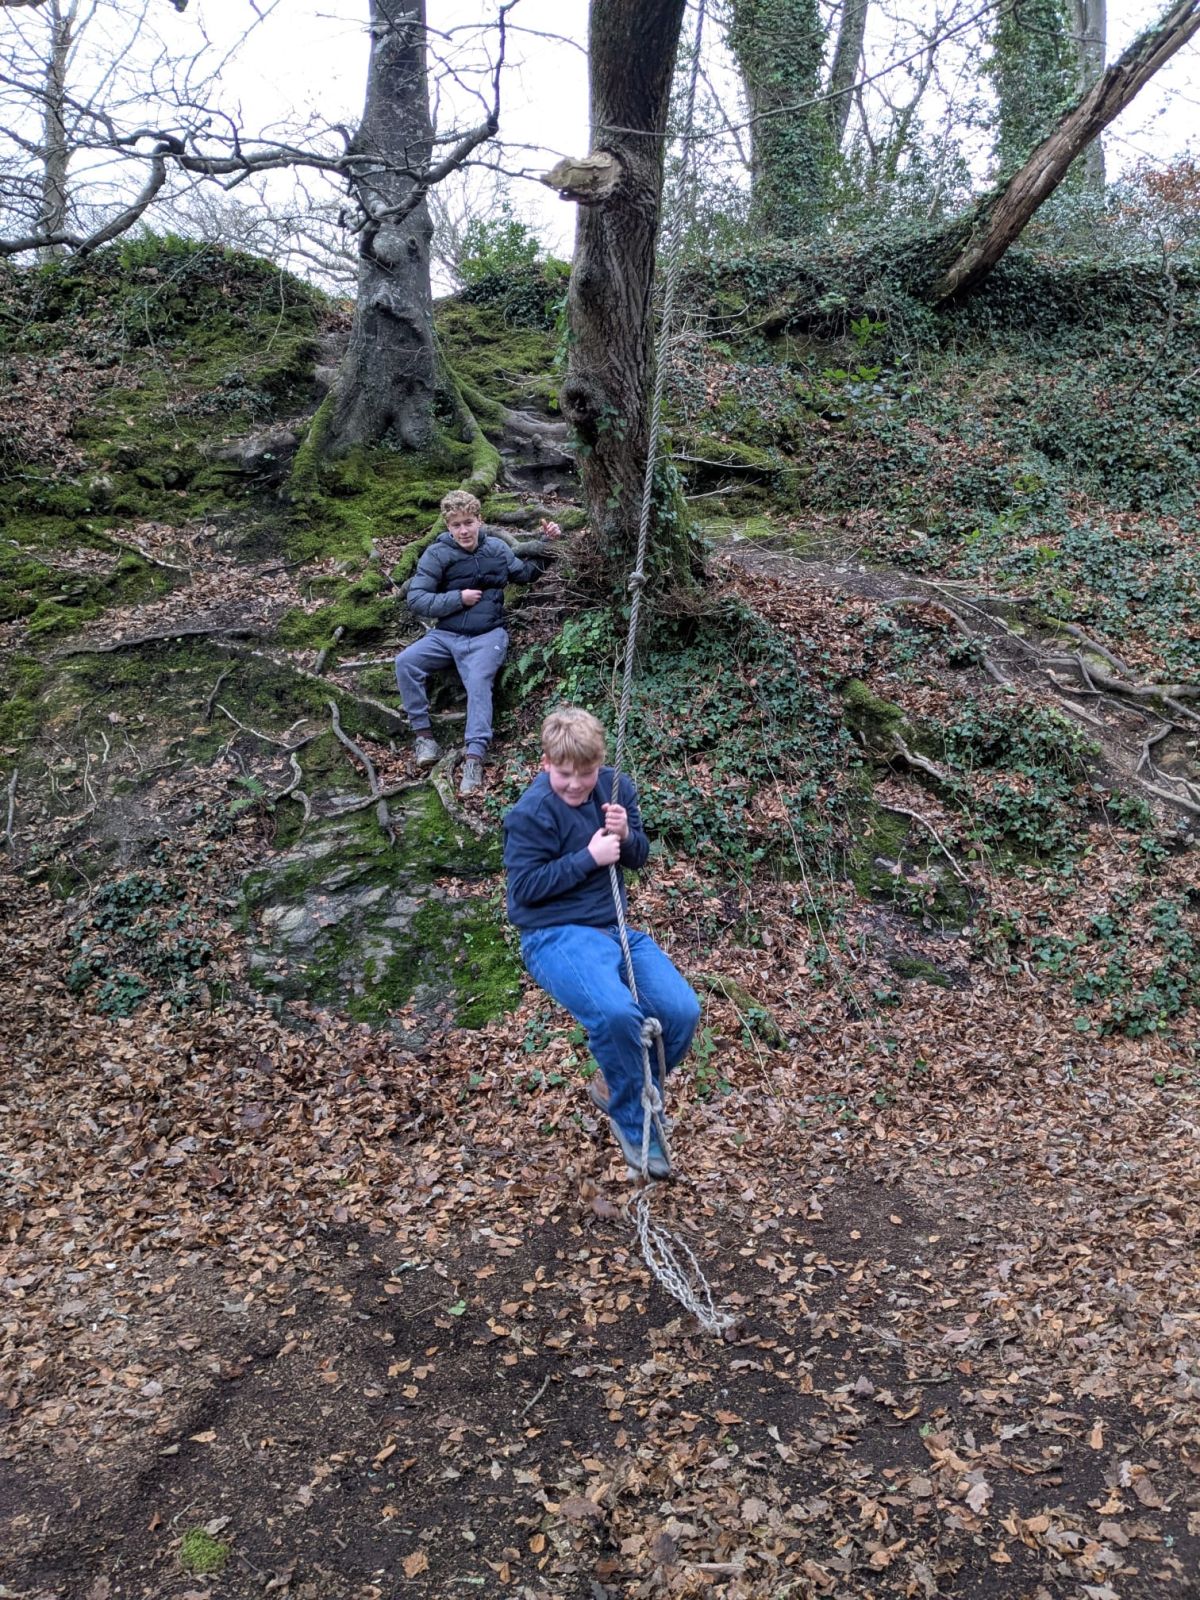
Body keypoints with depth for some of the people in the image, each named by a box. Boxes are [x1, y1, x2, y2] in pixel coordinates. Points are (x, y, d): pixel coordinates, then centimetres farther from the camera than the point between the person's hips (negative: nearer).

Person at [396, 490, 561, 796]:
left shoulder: (496, 548, 7)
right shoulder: (437, 554, -3)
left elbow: (526, 573, 25)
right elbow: (416, 600, -7)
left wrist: (547, 544, 13)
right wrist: (458, 598, -12)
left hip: (486, 636, -1)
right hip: (445, 635, 1)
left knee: (478, 682, -29)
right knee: (405, 661, -24)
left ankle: (475, 755, -37)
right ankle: (423, 732, -15)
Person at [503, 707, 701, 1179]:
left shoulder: (616, 788, 6)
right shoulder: (532, 812, -11)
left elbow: (639, 857, 13)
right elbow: (525, 887, -14)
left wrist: (625, 837, -10)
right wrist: (590, 857, -17)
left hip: (617, 927, 6)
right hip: (556, 936, -6)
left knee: (682, 1011, -14)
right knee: (616, 1013, -33)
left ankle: (616, 1089, 14)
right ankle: (631, 1121, -4)